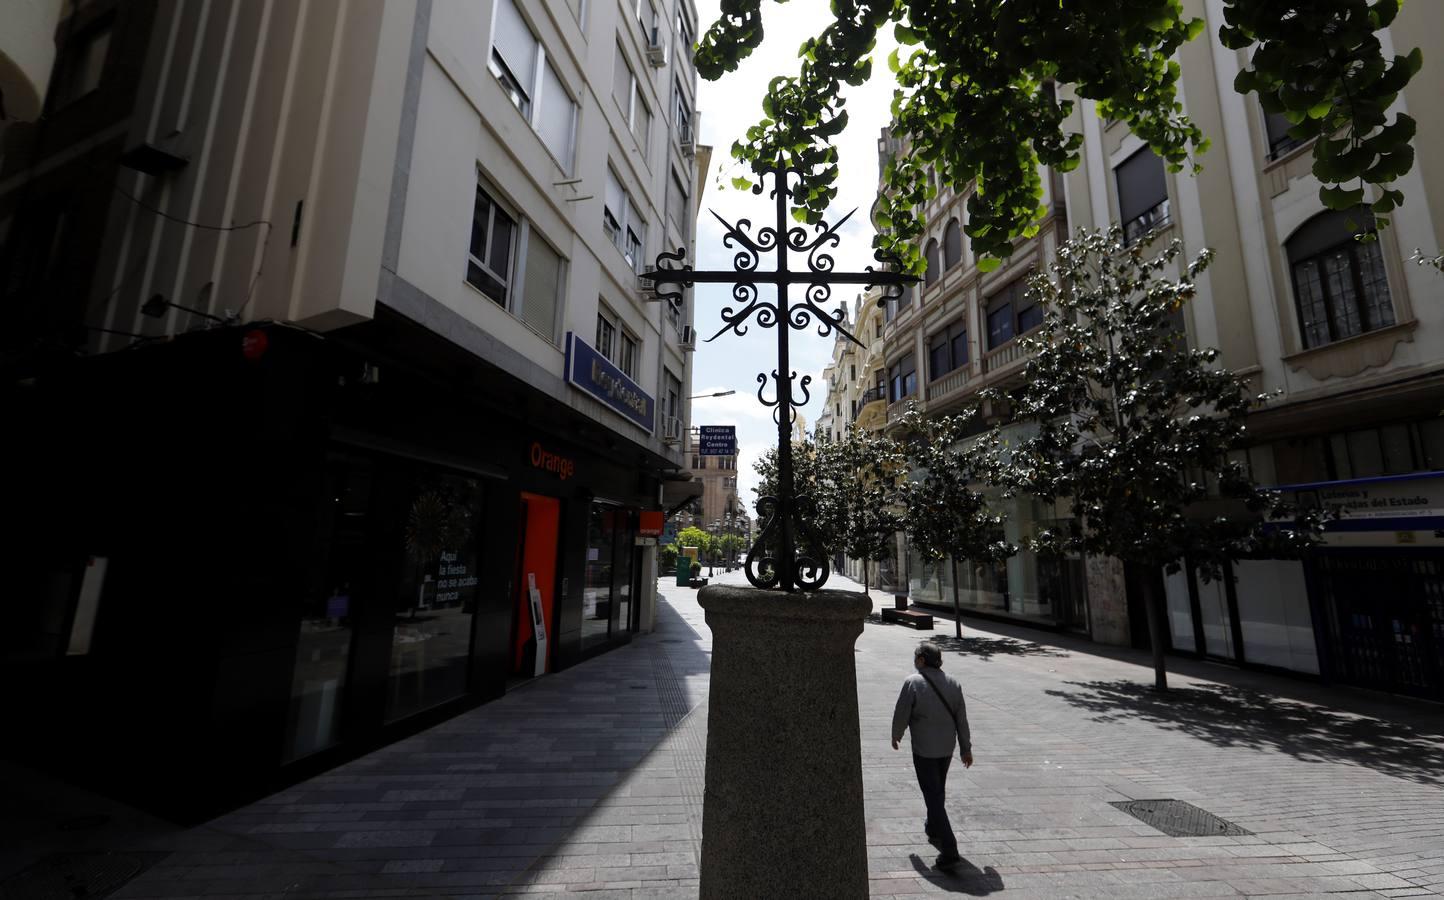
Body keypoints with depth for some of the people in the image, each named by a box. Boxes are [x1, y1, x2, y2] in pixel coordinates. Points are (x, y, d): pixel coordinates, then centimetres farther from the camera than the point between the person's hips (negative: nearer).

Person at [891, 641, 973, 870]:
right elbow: (961, 718, 1)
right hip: (947, 747, 6)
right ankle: (934, 829, 44)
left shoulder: (913, 682, -19)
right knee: (938, 790, 25)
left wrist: (896, 736, 7)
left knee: (933, 796, 2)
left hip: (924, 748, -6)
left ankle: (949, 850, 0)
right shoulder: (953, 683, -3)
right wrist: (966, 748, 11)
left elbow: (901, 714, -12)